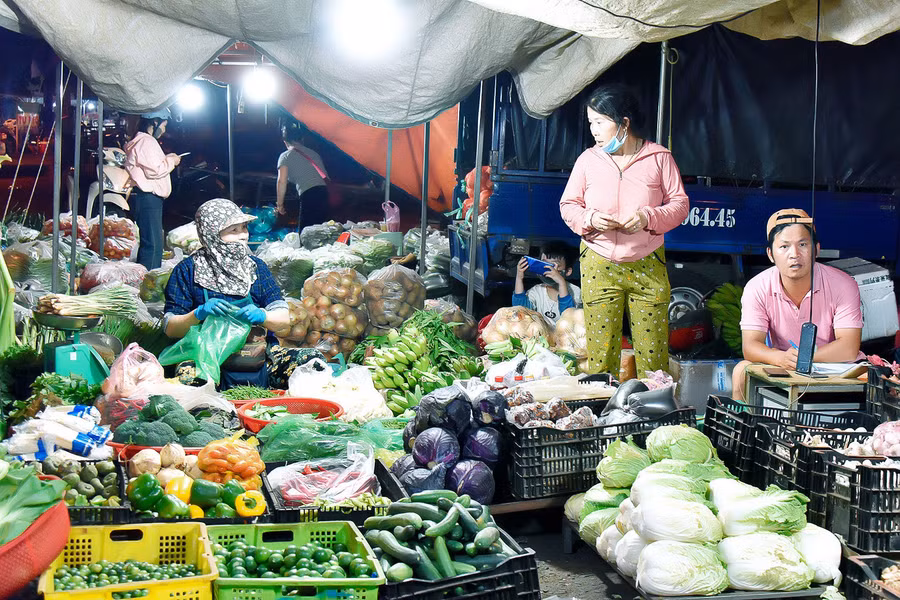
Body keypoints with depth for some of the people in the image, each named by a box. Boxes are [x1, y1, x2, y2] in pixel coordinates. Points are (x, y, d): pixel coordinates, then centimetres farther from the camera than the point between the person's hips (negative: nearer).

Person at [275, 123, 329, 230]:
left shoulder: (286, 156, 8)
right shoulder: (313, 153, 24)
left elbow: (282, 182, 1)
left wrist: (280, 205, 9)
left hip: (308, 194, -6)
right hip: (323, 192, 6)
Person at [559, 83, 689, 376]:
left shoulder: (659, 157, 1)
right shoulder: (588, 159, 5)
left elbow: (680, 204, 3)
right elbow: (568, 205, 9)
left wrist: (648, 217, -16)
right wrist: (590, 219, -12)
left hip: (647, 266, -1)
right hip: (598, 265, 1)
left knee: (653, 350, 1)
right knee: (600, 349, 1)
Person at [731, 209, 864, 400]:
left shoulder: (843, 285, -13)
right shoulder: (757, 288, -10)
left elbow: (849, 349, -20)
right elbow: (750, 346, -17)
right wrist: (782, 358, -39)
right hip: (781, 370, 1)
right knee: (743, 371, -25)